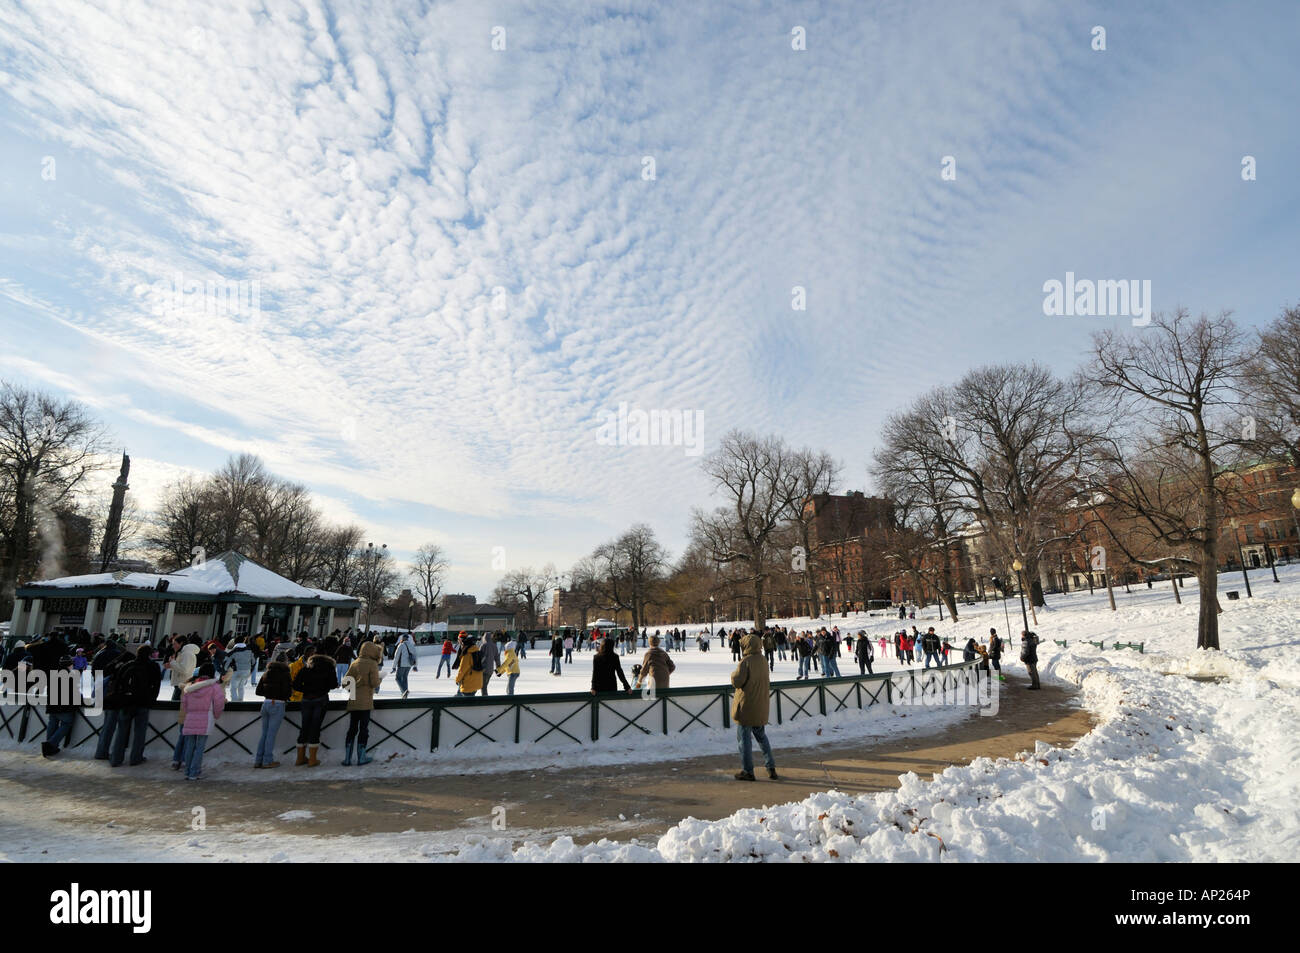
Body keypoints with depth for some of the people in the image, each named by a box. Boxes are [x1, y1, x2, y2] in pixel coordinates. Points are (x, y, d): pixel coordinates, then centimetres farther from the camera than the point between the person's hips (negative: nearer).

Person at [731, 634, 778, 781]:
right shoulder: (762, 660, 6)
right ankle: (771, 768, 19)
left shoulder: (746, 662, -19)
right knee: (762, 736, 19)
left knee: (744, 738, 3)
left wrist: (734, 674, -3)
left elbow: (737, 682, -22)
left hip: (746, 706, -8)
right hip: (761, 708, 8)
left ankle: (747, 771, 9)